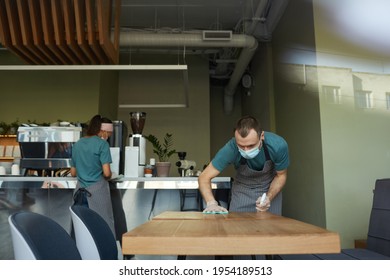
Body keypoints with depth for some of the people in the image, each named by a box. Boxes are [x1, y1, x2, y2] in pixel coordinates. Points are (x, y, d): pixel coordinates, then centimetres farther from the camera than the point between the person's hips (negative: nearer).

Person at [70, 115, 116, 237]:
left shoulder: (77, 144, 10)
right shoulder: (102, 144, -8)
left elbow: (73, 173, 15)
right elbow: (107, 173, -15)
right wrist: (108, 176, 6)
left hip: (80, 191, 6)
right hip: (97, 191, -6)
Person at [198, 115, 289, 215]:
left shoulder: (278, 146, -32)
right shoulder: (231, 149, -34)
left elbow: (281, 175, -13)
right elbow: (204, 177, -29)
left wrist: (269, 198, -30)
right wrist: (211, 203, -46)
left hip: (270, 188, 1)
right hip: (242, 189, 0)